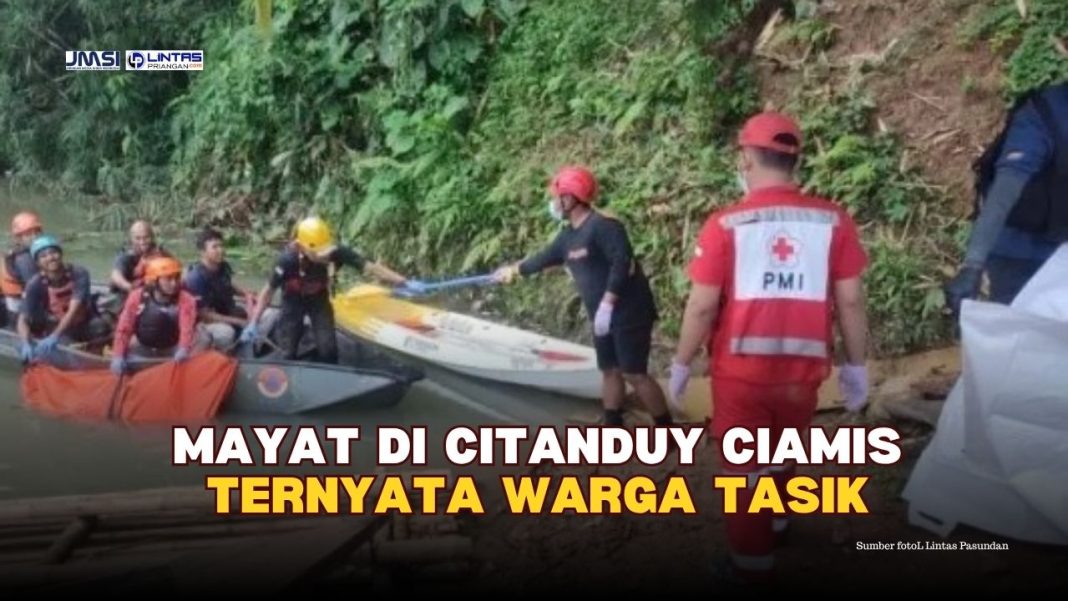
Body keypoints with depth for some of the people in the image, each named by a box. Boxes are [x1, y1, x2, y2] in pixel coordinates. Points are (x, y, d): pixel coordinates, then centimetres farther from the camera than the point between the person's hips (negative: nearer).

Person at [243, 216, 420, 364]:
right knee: (288, 354, -1)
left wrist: (405, 283, -39)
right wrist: (253, 323, -28)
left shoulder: (335, 253, -34)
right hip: (293, 302, -1)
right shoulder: (288, 260, -37)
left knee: (328, 349, -8)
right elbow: (268, 291, -24)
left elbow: (370, 267, -33)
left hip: (319, 300, 1)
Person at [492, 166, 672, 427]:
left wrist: (606, 305, -29)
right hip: (604, 316, 9)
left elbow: (623, 263, -28)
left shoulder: (603, 226, -18)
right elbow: (546, 257, 29)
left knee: (634, 374, -10)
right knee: (609, 371, 13)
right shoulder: (568, 235, 12)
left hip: (629, 314, -9)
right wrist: (513, 270, 41)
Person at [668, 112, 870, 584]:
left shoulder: (725, 225, -12)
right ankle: (774, 524, 48)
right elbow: (851, 301, -4)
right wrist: (856, 365, 8)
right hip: (803, 368, 3)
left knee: (745, 465, 14)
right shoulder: (833, 221, -6)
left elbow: (702, 306, -11)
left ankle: (752, 562, 23)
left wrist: (681, 363, 2)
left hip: (741, 368, -3)